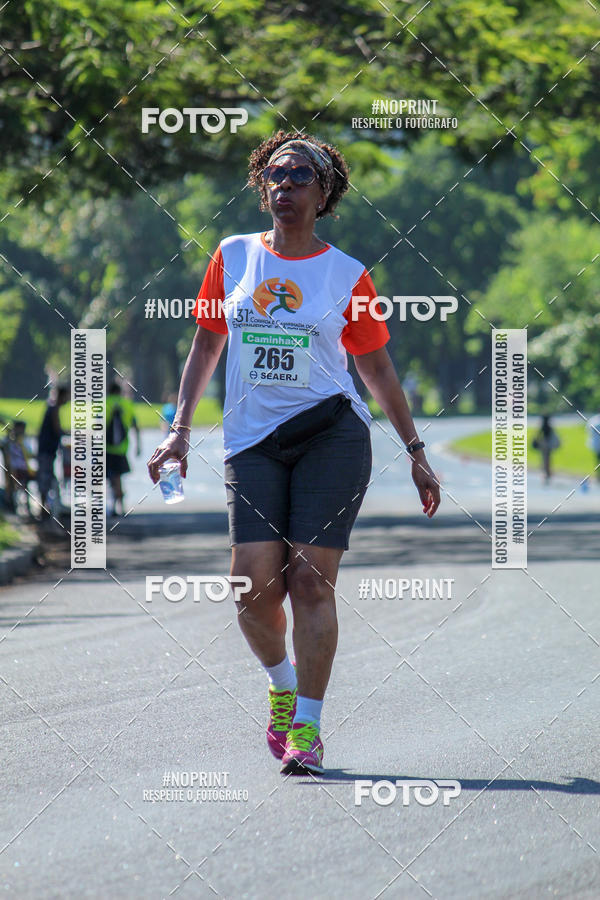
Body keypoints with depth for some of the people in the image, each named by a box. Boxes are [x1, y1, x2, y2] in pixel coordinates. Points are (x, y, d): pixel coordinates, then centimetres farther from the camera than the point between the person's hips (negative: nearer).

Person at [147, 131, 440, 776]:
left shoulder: (347, 275, 4)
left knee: (310, 579, -9)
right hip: (251, 441, 2)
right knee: (255, 583, -10)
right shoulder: (232, 257, 9)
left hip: (332, 433, -2)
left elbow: (377, 368, 12)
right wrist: (179, 430, 9)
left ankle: (307, 729, -3)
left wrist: (415, 453, 13)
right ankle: (282, 683, 20)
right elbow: (206, 345, 17)